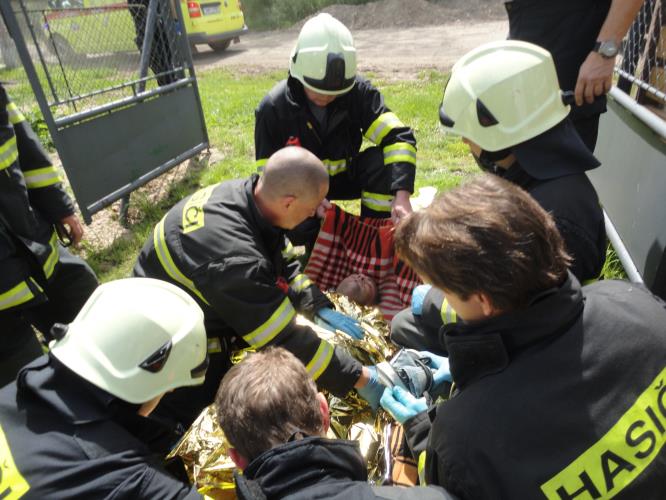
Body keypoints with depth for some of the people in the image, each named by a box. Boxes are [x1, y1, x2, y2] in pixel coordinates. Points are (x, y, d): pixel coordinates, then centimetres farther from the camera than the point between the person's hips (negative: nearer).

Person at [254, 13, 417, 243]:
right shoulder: (273, 107, -20)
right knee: (299, 226, -32)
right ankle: (320, 238, 6)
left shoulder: (358, 91, -19)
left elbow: (398, 137, -27)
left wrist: (402, 194, -41)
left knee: (383, 162, -29)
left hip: (344, 176, 2)